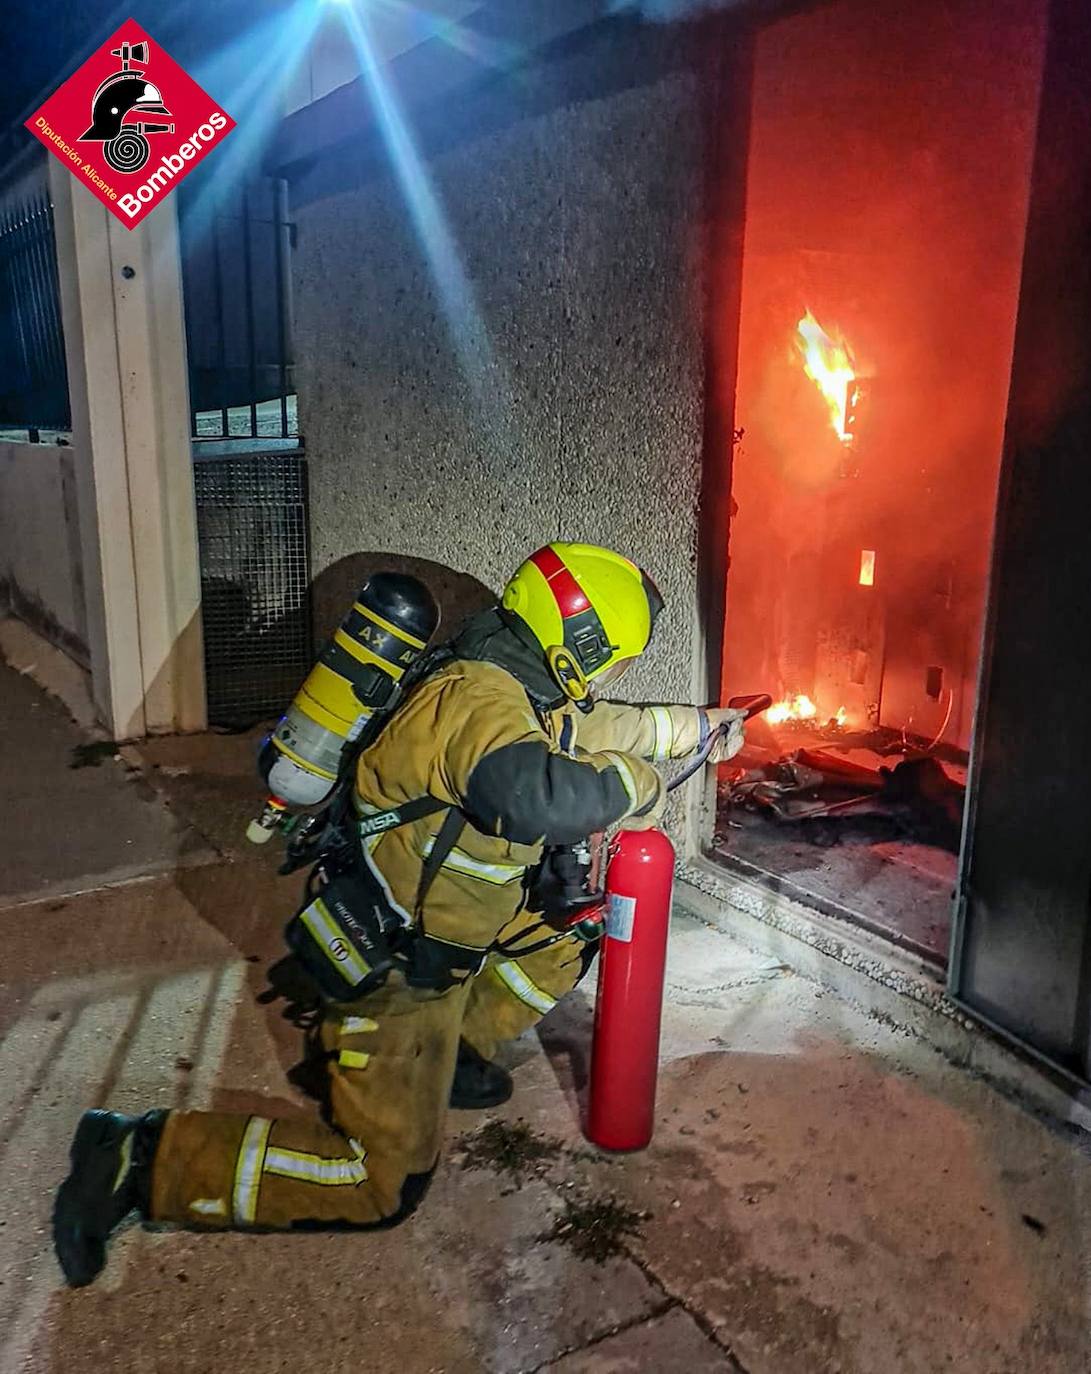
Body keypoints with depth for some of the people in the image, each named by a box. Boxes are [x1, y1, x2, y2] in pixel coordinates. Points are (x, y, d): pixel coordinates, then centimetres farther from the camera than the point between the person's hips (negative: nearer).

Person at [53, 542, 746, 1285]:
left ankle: (449, 1052, 24)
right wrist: (637, 781, -30)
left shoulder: (514, 683, -1)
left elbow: (579, 727, 16)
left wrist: (691, 726, 14)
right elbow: (534, 796, -49)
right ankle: (145, 1158, 2)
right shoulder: (480, 699, -30)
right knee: (387, 1184, -3)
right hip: (389, 963, -10)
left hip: (438, 923, 10)